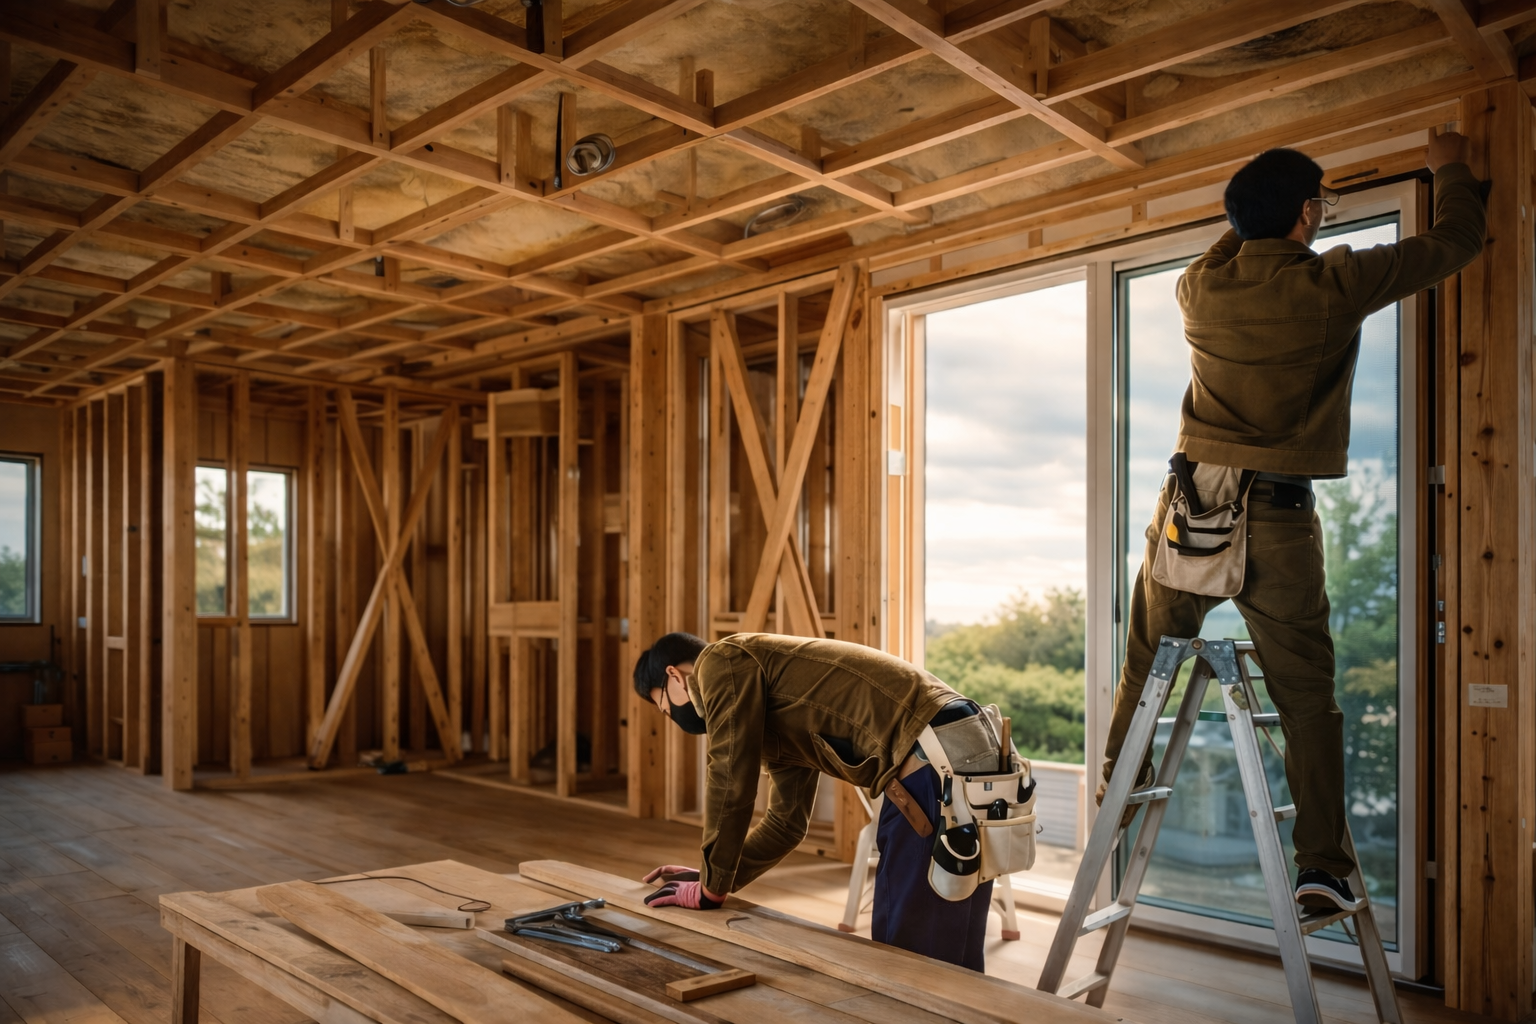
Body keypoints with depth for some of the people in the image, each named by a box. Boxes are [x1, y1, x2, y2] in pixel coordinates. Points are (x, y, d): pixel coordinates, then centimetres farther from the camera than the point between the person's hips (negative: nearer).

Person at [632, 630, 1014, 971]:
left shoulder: (722, 661, 0)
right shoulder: (775, 727, 27)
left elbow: (730, 783, -5)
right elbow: (786, 822, 31)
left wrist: (712, 888, 5)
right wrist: (710, 874, 28)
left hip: (943, 764, -10)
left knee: (922, 954, 0)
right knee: (899, 945, 17)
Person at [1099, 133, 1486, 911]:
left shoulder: (1201, 288, 4)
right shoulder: (1332, 285, -5)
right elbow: (1455, 244, 10)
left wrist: (1260, 217, 42)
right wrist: (1452, 171, 28)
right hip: (1276, 519, -3)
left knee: (1146, 664, 16)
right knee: (1306, 698, 5)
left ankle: (1116, 795, 27)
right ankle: (1322, 864, 6)